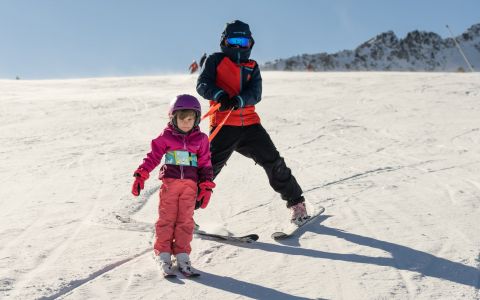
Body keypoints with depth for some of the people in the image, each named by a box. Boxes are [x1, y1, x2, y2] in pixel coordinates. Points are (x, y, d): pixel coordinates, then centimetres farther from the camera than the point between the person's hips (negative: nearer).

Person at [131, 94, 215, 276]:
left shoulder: (200, 139, 6)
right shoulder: (166, 137, 0)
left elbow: (205, 164, 9)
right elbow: (153, 157, 2)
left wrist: (206, 188, 5)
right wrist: (140, 176, -6)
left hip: (190, 185, 1)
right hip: (169, 182, -1)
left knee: (186, 220, 3)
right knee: (166, 218, 1)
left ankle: (182, 255, 11)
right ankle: (163, 254, 9)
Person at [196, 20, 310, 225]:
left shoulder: (252, 67, 16)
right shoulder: (215, 61, 9)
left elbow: (255, 94, -1)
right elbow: (202, 84, -7)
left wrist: (239, 100, -24)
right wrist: (219, 95, -29)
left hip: (249, 124, 3)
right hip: (223, 125, -3)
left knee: (274, 163, 2)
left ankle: (296, 204, 15)